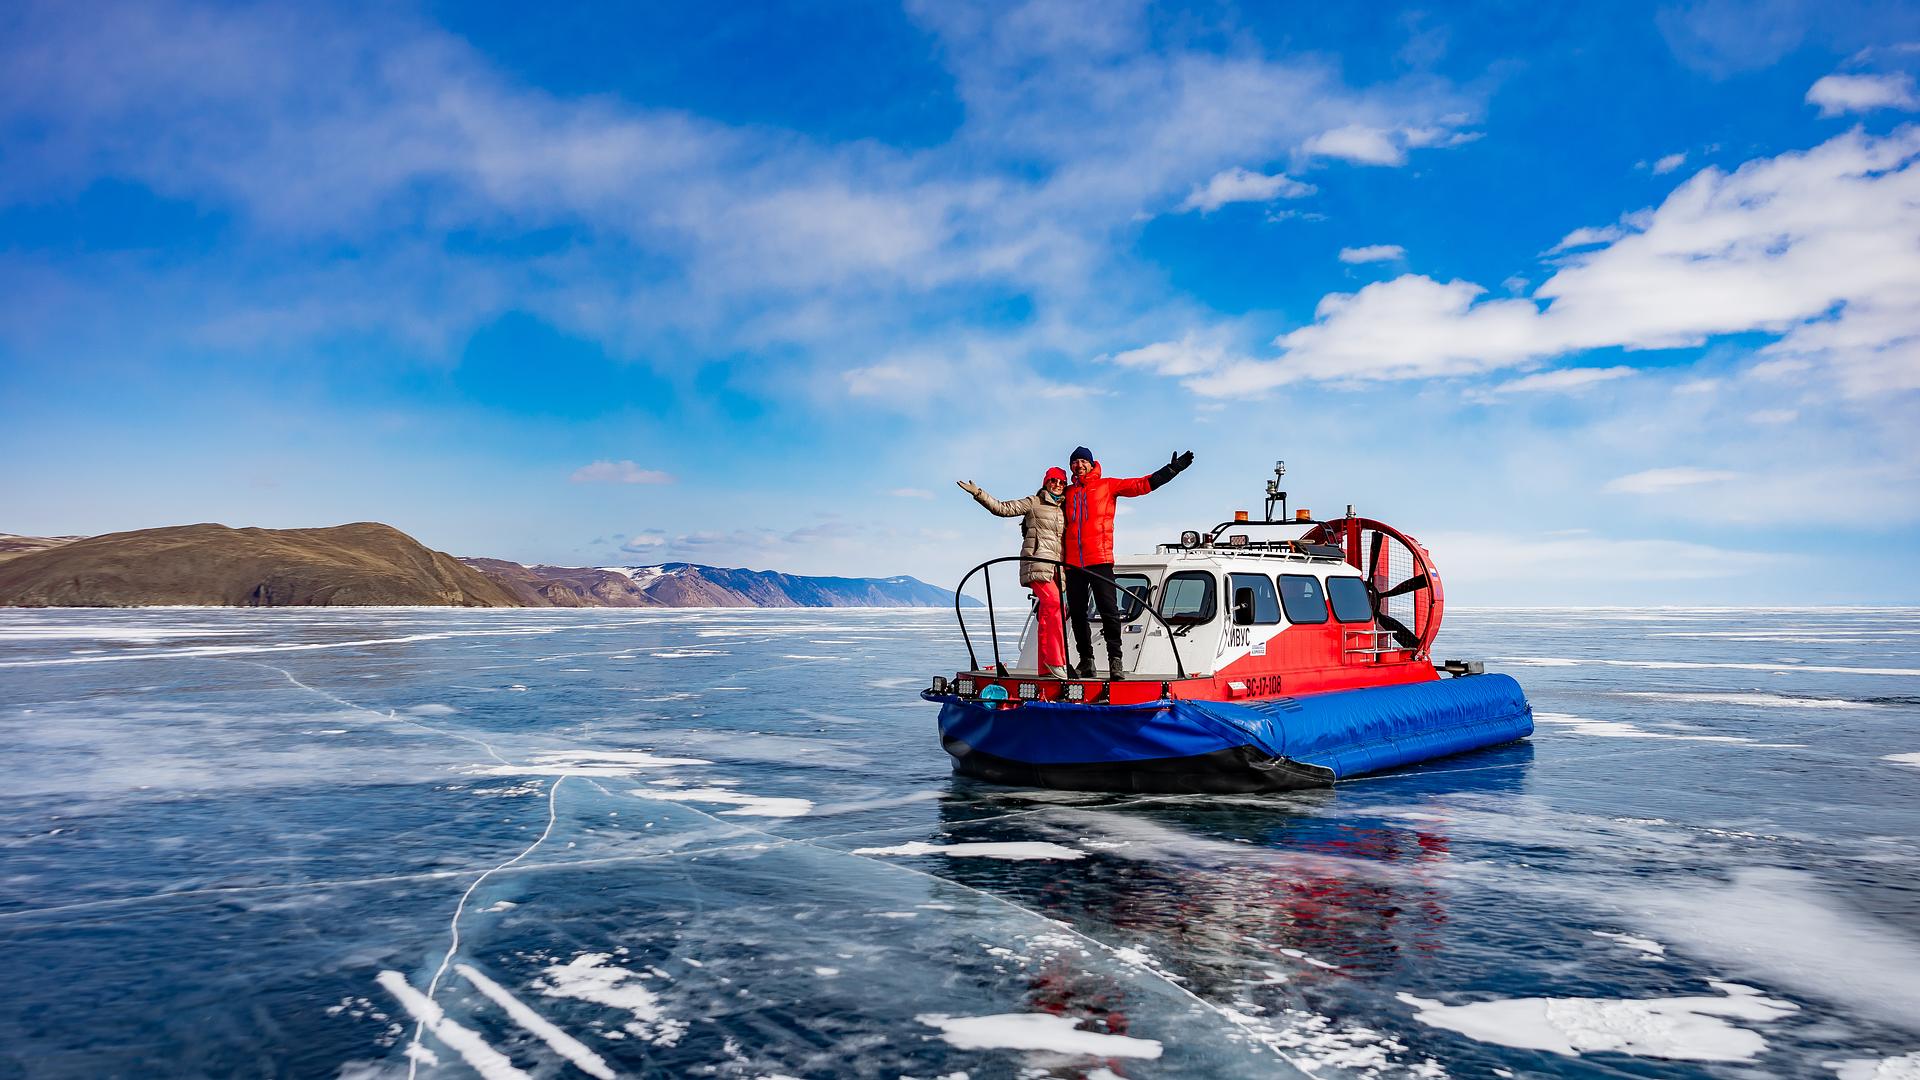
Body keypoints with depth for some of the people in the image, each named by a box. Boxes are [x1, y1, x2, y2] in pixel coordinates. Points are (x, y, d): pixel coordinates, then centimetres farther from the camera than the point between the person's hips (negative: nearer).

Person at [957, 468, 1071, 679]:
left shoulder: (1064, 509, 22)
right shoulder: (1033, 503, 6)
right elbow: (1003, 508, -1)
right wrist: (978, 493, -10)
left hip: (1056, 566, 6)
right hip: (1037, 561, -6)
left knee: (1048, 615, 3)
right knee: (1054, 603, -24)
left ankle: (1046, 667, 5)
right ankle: (1056, 661, -21)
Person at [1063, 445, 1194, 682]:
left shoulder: (1107, 486, 8)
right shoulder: (1067, 493, 18)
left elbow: (1143, 485, 2)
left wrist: (1173, 468, -3)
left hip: (1100, 560, -4)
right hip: (1072, 563, 4)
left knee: (1109, 610, -9)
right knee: (1077, 613, 6)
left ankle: (1115, 658, -4)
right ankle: (1086, 661, 14)